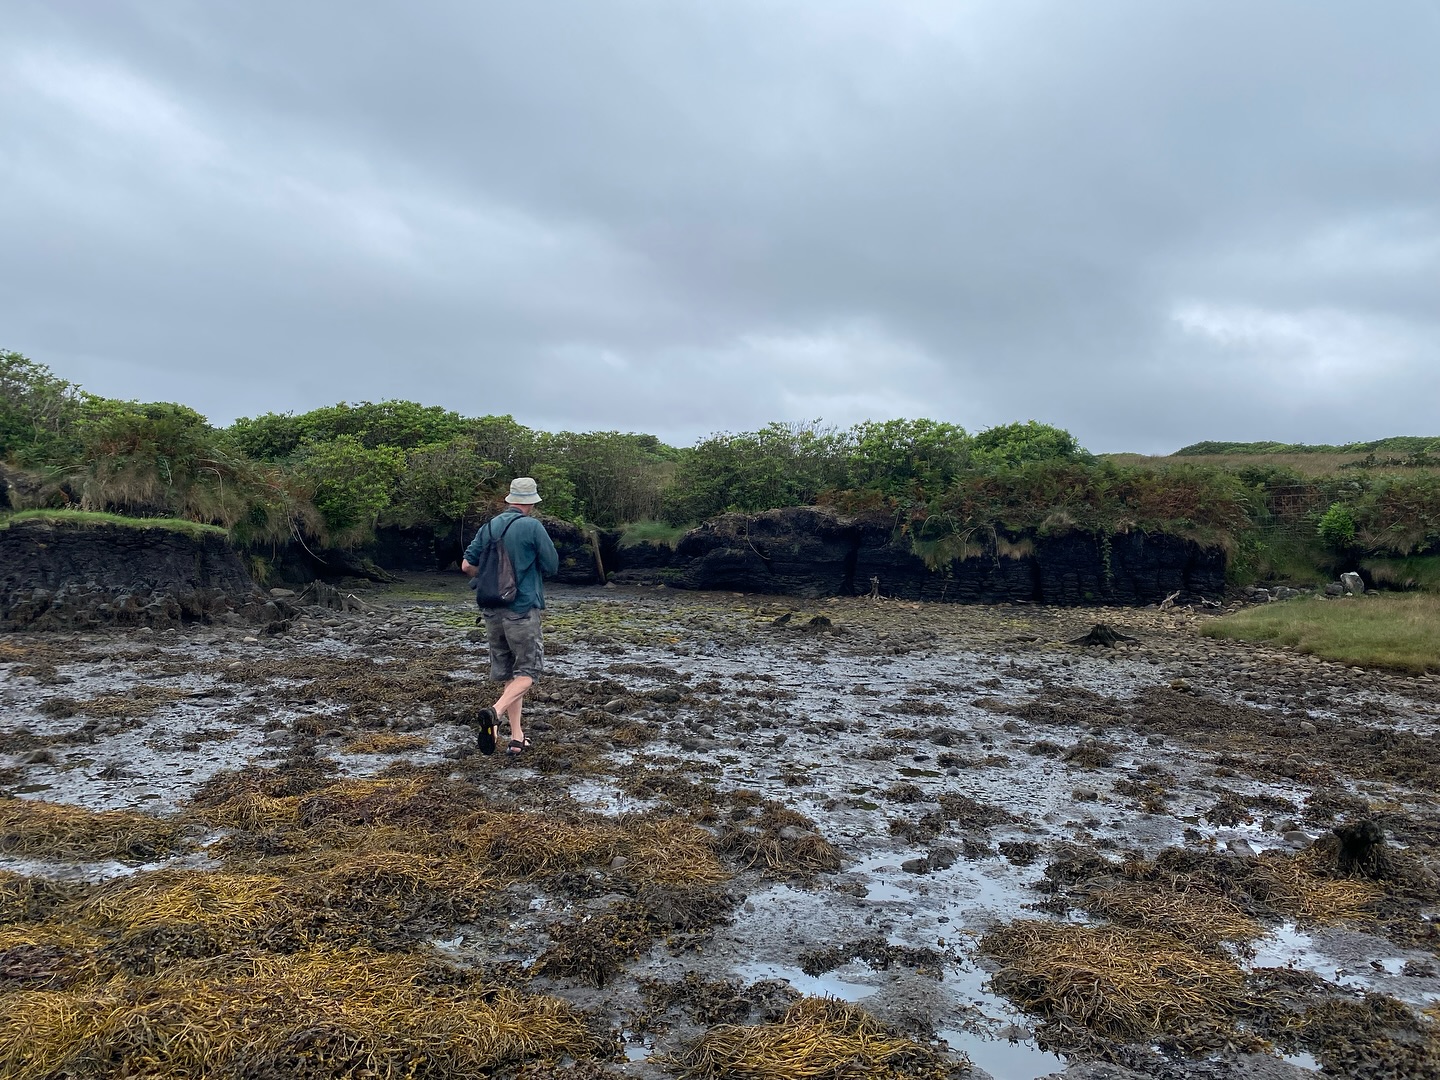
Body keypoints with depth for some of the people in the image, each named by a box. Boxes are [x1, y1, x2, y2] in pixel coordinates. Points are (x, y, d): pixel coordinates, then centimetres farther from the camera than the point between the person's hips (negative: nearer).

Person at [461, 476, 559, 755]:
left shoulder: (488, 527, 7)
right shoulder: (532, 526, -9)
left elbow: (467, 565, 8)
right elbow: (552, 565, -4)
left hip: (493, 611, 6)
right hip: (523, 609, -6)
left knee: (508, 674, 13)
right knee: (527, 672, 2)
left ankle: (517, 737, 13)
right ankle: (494, 712, -22)